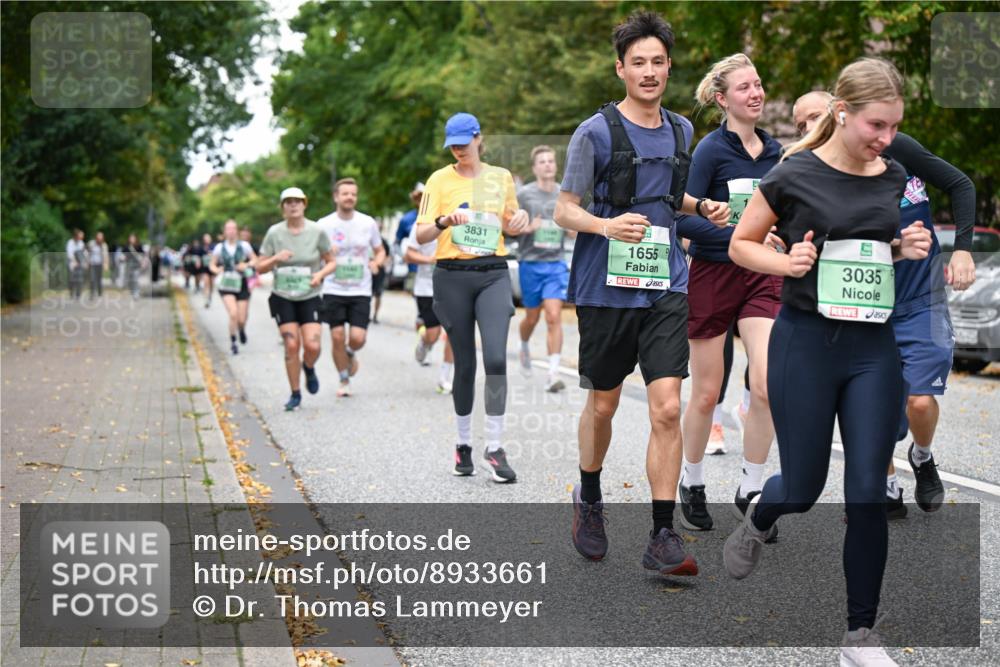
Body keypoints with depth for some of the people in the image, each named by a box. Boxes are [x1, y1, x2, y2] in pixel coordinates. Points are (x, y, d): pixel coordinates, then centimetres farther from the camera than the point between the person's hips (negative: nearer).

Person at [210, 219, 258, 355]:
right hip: (226, 285, -1)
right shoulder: (219, 248, 0)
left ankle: (242, 330, 39)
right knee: (233, 314, -21)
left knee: (241, 319, 1)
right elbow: (212, 264, 10)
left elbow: (255, 260, 10)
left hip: (241, 284, 1)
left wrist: (246, 265, -10)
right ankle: (233, 342, -1)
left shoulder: (244, 246, -1)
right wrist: (216, 270, -12)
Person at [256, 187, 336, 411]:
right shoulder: (274, 233, -3)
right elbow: (260, 268, 1)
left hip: (310, 298, 0)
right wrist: (275, 259, -18)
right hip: (282, 298, 0)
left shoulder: (317, 231, -5)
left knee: (312, 345, -13)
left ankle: (309, 368, 24)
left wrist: (320, 274, -15)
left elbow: (331, 262, 5)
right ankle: (295, 394, 10)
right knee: (291, 345, -6)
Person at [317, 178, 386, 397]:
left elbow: (380, 251, 14)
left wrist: (376, 262, -9)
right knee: (337, 336, -2)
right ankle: (344, 381, 18)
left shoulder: (368, 223, 2)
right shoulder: (324, 225, -1)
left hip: (361, 291, 0)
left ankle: (351, 354, 27)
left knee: (358, 338, -10)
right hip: (333, 291, 0)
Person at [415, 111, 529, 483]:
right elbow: (421, 235, -3)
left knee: (496, 358, -15)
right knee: (464, 365, 4)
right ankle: (463, 444, 20)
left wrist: (518, 220, -1)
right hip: (452, 276, -1)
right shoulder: (440, 180, 3)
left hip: (493, 274, 1)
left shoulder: (501, 177, 10)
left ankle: (495, 447, -7)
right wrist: (444, 221, -23)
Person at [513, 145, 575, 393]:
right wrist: (526, 228, -19)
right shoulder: (524, 194, -2)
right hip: (530, 263, -1)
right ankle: (524, 348, 45)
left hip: (556, 264, 1)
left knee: (554, 317, -10)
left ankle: (553, 374, -11)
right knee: (532, 317, 12)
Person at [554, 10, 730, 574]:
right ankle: (589, 499, 38)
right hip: (608, 288, -3)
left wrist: (702, 206, 8)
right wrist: (608, 226, -23)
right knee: (602, 405, 11)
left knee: (668, 407, -8)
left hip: (667, 288, 3)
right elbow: (564, 210, -4)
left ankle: (664, 538, -5)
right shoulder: (596, 132, -5)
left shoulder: (681, 130, 11)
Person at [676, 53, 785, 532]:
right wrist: (740, 234, -26)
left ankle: (750, 491, 4)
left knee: (767, 385, -11)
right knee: (706, 394, 5)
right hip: (713, 274, -4)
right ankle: (692, 483, 28)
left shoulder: (773, 150, 8)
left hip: (761, 276, 4)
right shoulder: (711, 149, -10)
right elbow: (683, 219, -18)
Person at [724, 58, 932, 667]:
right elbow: (741, 244, 2)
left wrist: (912, 248, -2)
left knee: (869, 493, 0)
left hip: (874, 348, 3)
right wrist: (785, 262, -17)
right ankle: (758, 521, 43)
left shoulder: (895, 178, 5)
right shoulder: (796, 175, -8)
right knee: (803, 487, 5)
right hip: (806, 343, -3)